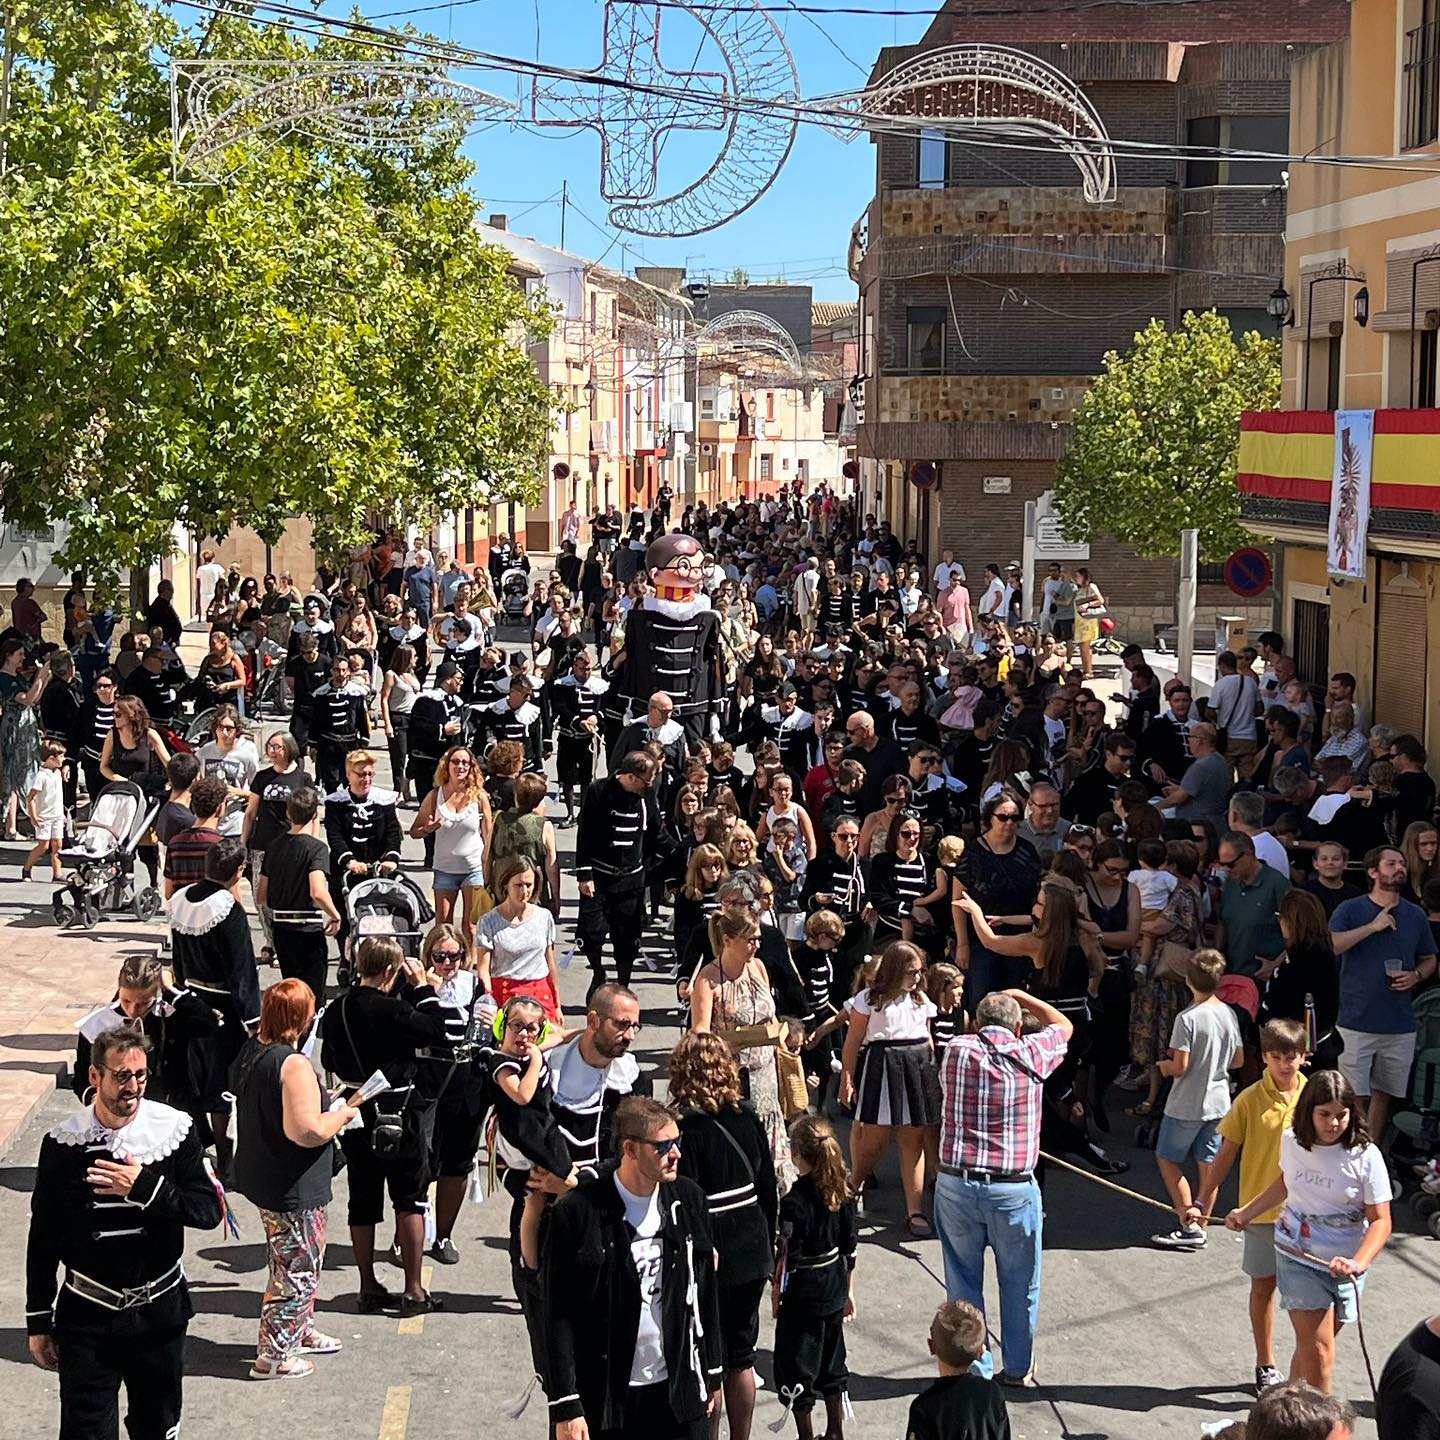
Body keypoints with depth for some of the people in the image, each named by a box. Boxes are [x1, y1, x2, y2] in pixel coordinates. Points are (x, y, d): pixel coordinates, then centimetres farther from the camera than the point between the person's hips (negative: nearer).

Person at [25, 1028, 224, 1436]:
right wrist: (38, 1321, 4)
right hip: (87, 1313, -1)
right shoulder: (64, 1142, -7)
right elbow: (43, 1237, 1)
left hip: (160, 1309, 1)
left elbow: (210, 1210, -8)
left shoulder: (175, 1130, -6)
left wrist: (146, 1187, -22)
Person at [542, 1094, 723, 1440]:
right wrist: (565, 1407, -11)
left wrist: (713, 1374, 13)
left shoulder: (688, 1199, 4)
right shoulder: (577, 1213, -11)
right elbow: (559, 1317, -9)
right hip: (607, 1398, -4)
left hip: (679, 1389, 4)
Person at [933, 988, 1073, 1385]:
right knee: (1019, 1283, 16)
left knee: (963, 1281, 13)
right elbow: (1063, 1026, 17)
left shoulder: (955, 1052, -3)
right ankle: (1018, 1369, 26)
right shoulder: (1030, 1055, -4)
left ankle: (974, 1368, 21)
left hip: (955, 1185, 1)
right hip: (1013, 1189, -1)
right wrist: (1020, 996, 26)